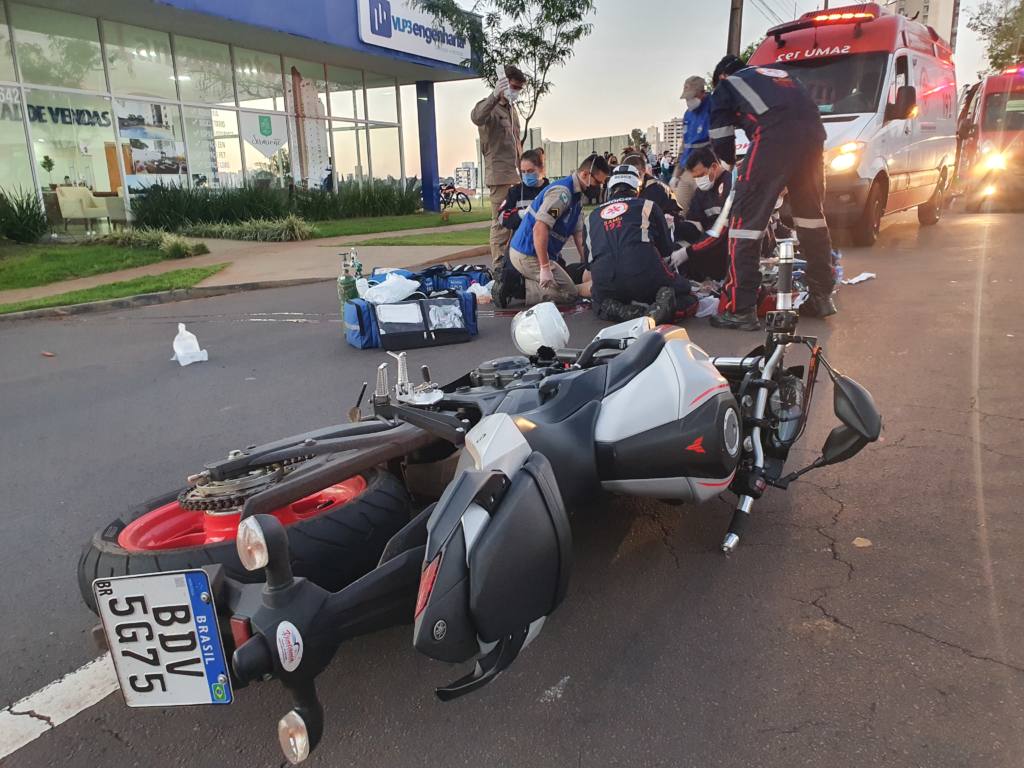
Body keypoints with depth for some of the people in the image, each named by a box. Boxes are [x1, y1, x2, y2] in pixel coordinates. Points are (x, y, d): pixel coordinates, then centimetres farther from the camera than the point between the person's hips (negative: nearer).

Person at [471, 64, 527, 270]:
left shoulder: (512, 109, 22)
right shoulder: (489, 107, -6)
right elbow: (477, 117, -32)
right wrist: (496, 95, -44)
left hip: (515, 174, 9)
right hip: (499, 174, -9)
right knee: (501, 222, -11)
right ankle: (499, 265, -9)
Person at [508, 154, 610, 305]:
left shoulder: (577, 196, 13)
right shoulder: (562, 192, -19)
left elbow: (578, 232, 14)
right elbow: (539, 228, -26)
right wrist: (545, 268, -26)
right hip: (529, 256, -10)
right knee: (570, 293, -7)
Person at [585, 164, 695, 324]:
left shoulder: (592, 216, 22)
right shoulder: (648, 206, 15)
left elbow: (589, 259, 28)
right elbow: (667, 250, 21)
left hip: (605, 285, 3)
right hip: (646, 276, -3)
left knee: (600, 304, 35)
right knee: (684, 289, 20)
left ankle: (625, 311, 0)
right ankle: (657, 308, -14)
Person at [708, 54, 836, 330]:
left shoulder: (727, 85, 23)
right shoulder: (780, 73, 38)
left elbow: (719, 137, 20)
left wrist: (730, 162, 38)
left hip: (774, 138, -6)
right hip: (813, 134, 6)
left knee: (746, 218, -4)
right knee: (811, 212, 19)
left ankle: (741, 309, -9)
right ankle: (822, 296, 26)